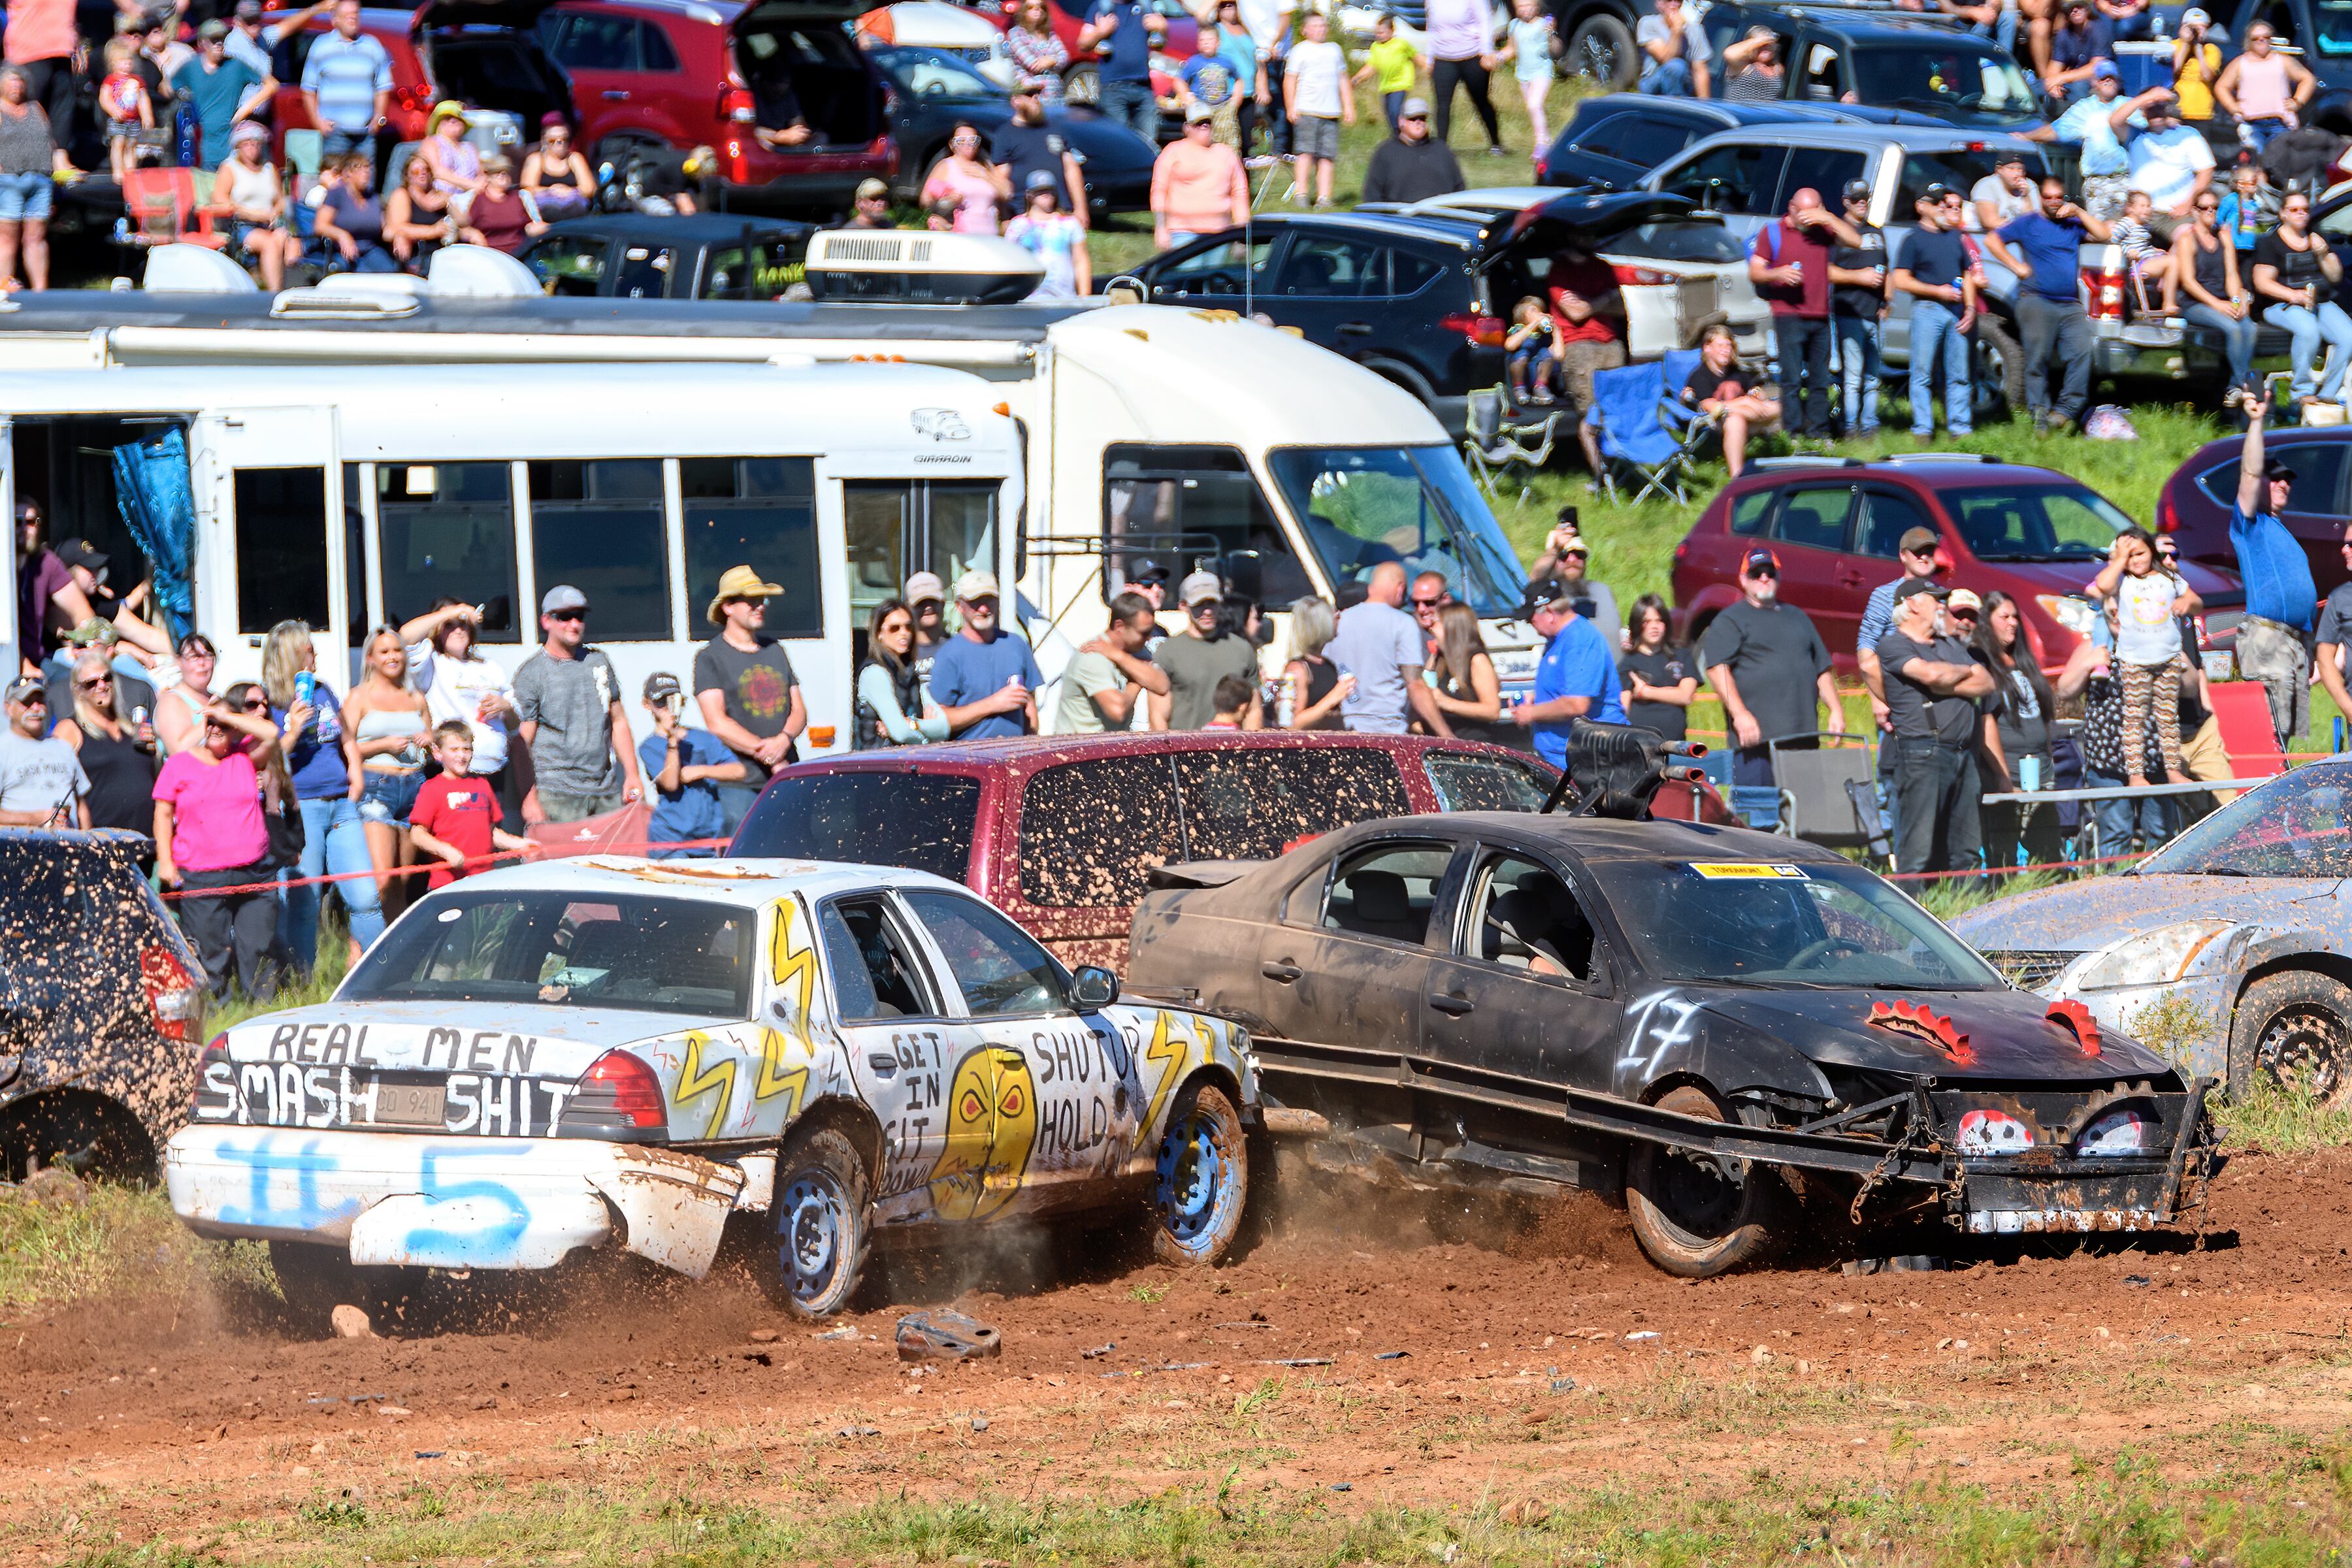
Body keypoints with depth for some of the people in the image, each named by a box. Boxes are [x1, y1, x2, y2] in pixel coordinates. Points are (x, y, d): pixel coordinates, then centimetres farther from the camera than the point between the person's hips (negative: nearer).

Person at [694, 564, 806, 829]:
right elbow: (717, 723, -9)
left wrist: (783, 740, -9)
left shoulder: (775, 650, 18)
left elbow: (799, 711, 15)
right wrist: (768, 756, -14)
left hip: (786, 780, 5)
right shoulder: (710, 657, 1)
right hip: (740, 785, -5)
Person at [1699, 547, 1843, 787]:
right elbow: (1717, 668, -8)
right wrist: (1740, 714, -20)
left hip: (1803, 736, 6)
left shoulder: (1797, 618, 25)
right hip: (1756, 738, -6)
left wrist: (1836, 710, 12)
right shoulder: (1730, 621, 5)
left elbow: (1822, 670, 27)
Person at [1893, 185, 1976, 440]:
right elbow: (1901, 280, -7)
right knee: (1923, 373, -5)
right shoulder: (1914, 239, 1)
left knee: (1959, 375, 5)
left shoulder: (1953, 238, 19)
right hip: (1927, 310, -5)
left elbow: (1966, 275, 23)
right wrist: (1937, 291, -13)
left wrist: (1970, 308, 8)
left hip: (1956, 312, 5)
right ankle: (1922, 429, -4)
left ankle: (1960, 427, 10)